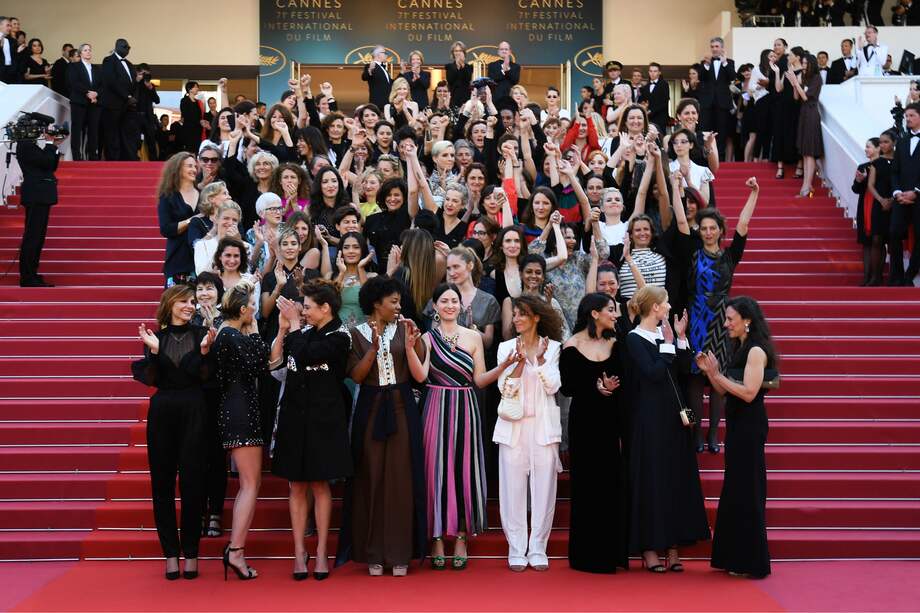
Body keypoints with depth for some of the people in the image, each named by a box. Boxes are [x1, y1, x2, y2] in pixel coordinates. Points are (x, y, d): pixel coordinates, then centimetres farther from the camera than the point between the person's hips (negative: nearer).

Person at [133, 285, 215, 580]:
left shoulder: (202, 334, 4)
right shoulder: (156, 336, 6)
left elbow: (206, 377, -3)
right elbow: (151, 379, 0)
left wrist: (205, 350, -17)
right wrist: (154, 351, -13)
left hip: (194, 412, -1)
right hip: (162, 412, 1)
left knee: (192, 484, 0)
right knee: (162, 484, 3)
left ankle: (190, 552, 9)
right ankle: (171, 553, 11)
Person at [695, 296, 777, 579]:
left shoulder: (756, 351, -14)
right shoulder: (740, 349, 13)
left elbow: (748, 393, -21)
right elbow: (726, 391, 12)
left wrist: (717, 375, -18)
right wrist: (709, 371, -1)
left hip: (749, 428, -9)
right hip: (737, 426, 9)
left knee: (747, 492, -2)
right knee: (734, 492, 14)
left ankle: (752, 562, 7)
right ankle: (735, 558, 23)